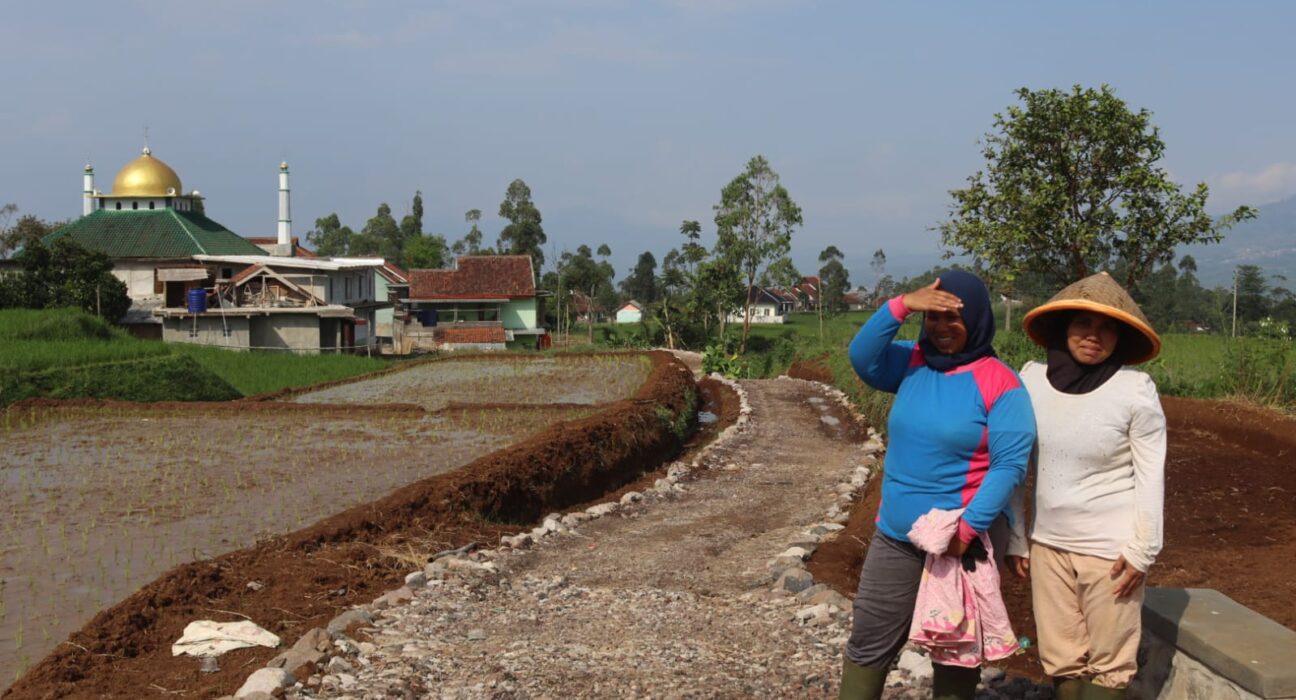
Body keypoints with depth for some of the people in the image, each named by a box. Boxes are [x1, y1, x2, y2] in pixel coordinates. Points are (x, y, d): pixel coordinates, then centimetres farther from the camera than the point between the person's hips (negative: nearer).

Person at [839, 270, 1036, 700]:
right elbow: (861, 357, -11)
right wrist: (901, 307, -22)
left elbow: (1010, 464, -18)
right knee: (868, 642, 10)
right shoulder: (912, 362, 3)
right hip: (895, 536, 5)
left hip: (962, 540, -5)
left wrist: (969, 526, -24)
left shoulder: (999, 383, -14)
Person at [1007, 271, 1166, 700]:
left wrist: (1141, 549, -10)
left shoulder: (1135, 390, -13)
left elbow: (1151, 476, -8)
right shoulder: (1033, 379, -2)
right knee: (1061, 660, 12)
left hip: (1110, 548, -4)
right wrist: (1014, 537, 7)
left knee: (1108, 664, 4)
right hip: (1048, 543, 4)